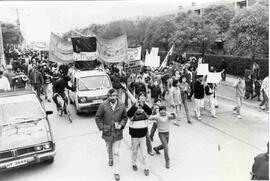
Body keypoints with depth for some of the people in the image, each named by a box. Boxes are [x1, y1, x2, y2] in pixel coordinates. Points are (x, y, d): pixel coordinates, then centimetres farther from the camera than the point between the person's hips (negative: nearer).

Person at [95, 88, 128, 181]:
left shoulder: (122, 106, -9)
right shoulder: (103, 105, -14)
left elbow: (125, 117, 4)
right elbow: (98, 117, -4)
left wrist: (121, 125, -12)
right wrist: (101, 128, -10)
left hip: (117, 133, -1)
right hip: (107, 132, 1)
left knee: (116, 153, 1)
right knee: (109, 148, 26)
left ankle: (116, 172, 11)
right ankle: (110, 159, 57)